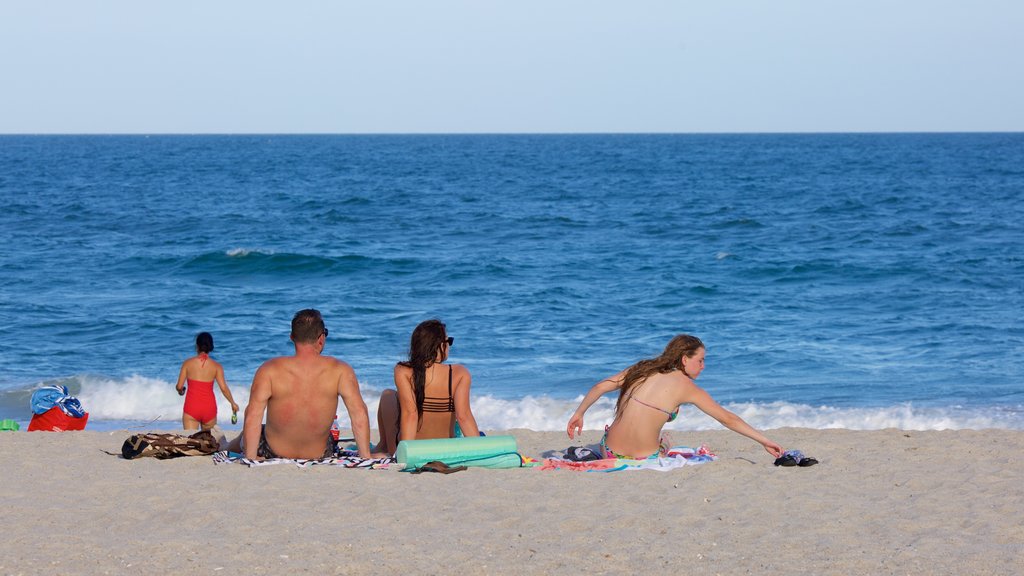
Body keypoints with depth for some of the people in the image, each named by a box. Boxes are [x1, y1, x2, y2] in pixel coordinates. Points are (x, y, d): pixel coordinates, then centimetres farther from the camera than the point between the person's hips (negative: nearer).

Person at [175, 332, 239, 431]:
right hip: (209, 408, 1)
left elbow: (179, 386, -1)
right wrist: (233, 403, 9)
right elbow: (224, 388, -6)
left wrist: (180, 390, 24)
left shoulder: (188, 363, -3)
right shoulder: (216, 366, -2)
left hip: (191, 407, -1)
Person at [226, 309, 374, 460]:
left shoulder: (270, 370, -18)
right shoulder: (339, 371, -16)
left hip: (271, 454, -1)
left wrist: (250, 457, -19)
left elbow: (252, 415, -24)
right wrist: (366, 457, -14)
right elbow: (359, 413, -20)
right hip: (319, 457, 1)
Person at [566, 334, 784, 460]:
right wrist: (764, 441, 4)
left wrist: (579, 414, 13)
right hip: (646, 460, -3)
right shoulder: (687, 387, -3)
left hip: (611, 455, 3)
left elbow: (601, 387, 3)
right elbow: (728, 419, -1)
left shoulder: (642, 369, 7)